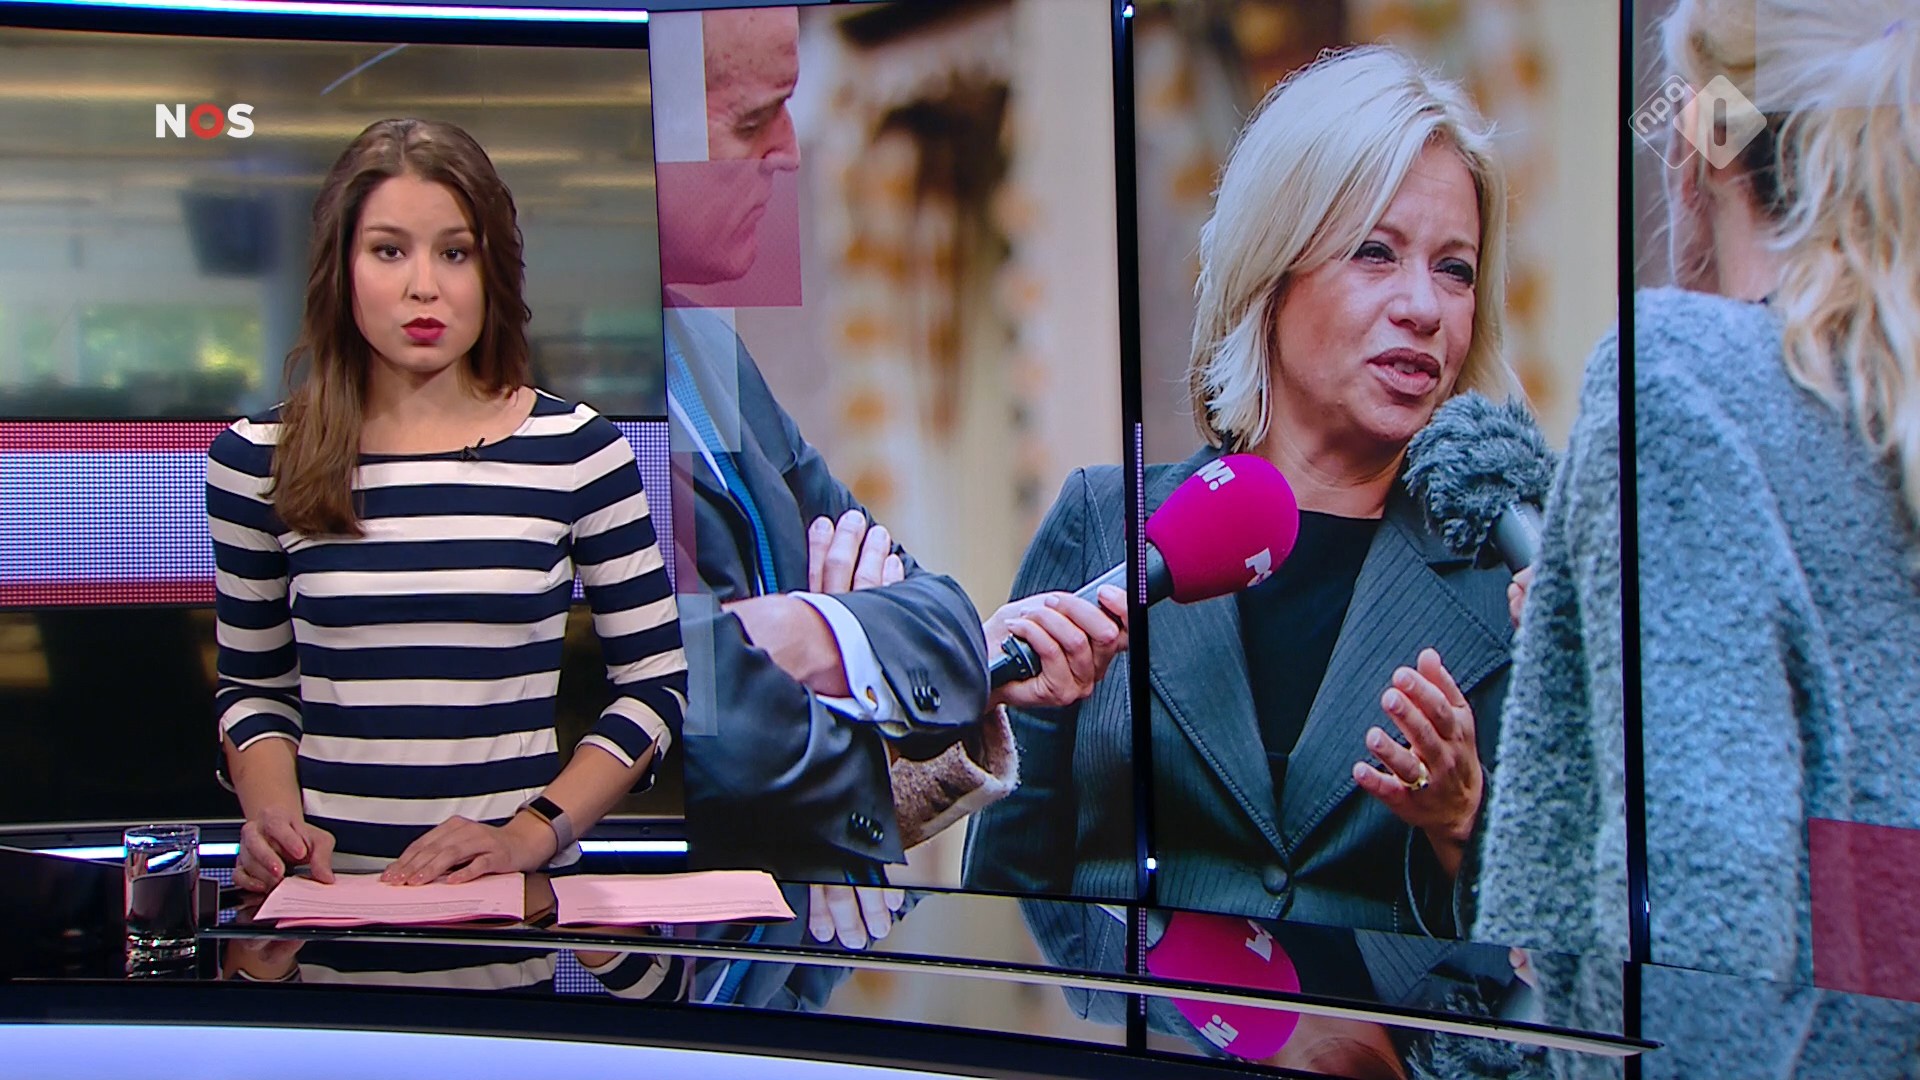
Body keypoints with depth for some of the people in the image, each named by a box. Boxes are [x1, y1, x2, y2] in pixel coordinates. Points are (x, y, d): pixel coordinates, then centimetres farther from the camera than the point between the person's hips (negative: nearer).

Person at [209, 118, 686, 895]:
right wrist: (272, 812, -3)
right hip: (329, 886, 1)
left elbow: (654, 682, 6)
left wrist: (536, 831, -6)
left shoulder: (576, 450, 3)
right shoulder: (257, 462, 7)